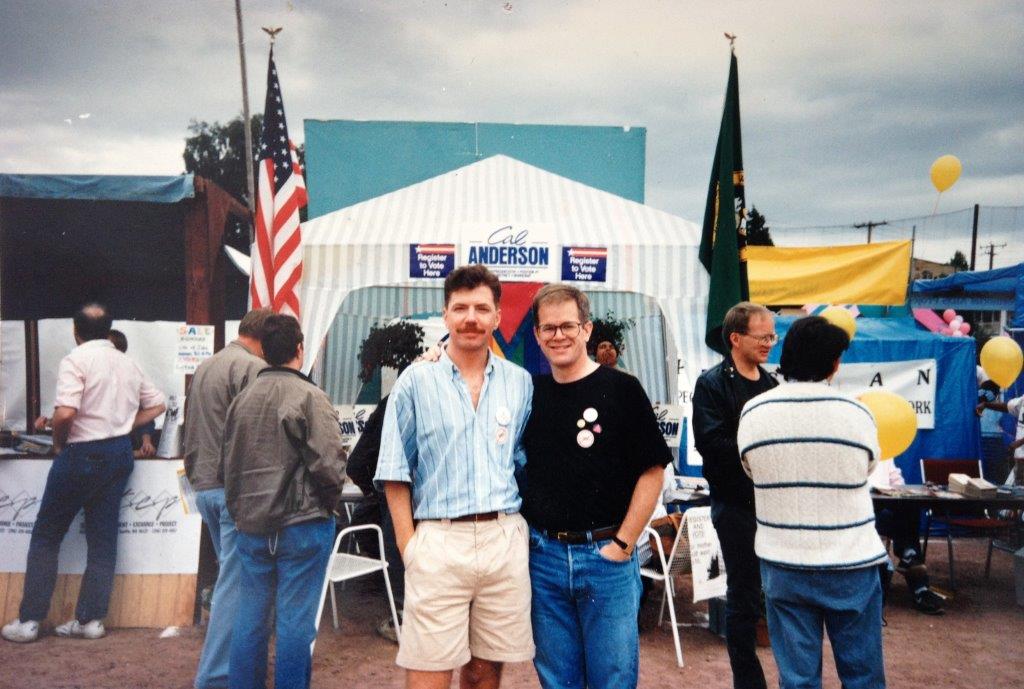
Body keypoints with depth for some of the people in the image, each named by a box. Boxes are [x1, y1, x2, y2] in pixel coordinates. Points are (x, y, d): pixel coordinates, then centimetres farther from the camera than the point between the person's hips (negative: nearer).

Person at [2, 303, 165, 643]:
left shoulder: (75, 360, -12)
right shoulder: (128, 363, 9)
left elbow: (65, 413, -24)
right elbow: (157, 405, 15)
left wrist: (58, 443, -6)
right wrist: (122, 423, 12)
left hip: (82, 453, -6)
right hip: (120, 453, 6)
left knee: (46, 535, 9)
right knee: (103, 538, 9)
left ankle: (29, 620, 12)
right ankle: (91, 619, 13)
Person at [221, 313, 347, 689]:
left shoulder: (242, 398, 7)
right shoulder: (309, 396, -13)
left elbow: (227, 462, 13)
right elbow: (329, 463, -17)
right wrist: (328, 503, 1)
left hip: (251, 525, 6)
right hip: (302, 524, -6)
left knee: (250, 614, 15)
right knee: (295, 619, 3)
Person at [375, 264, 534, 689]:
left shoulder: (520, 383, 8)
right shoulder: (416, 381, 0)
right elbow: (396, 474, 0)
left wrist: (521, 527, 5)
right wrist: (409, 547, -7)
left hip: (506, 538, 3)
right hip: (438, 541, -3)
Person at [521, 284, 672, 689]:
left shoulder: (621, 389, -6)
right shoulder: (530, 392, 5)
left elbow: (652, 472, -6)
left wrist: (622, 544, -9)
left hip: (606, 555, -3)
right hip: (544, 556, 3)